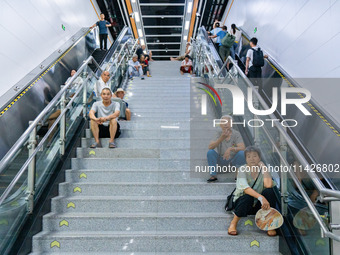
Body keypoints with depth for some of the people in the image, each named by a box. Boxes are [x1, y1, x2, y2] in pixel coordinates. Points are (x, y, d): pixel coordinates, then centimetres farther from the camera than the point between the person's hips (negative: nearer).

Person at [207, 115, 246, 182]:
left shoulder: (236, 134, -14)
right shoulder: (219, 133, -9)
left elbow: (242, 148, -26)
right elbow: (210, 147, -21)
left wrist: (230, 149, -45)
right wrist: (221, 138, -36)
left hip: (234, 159, -1)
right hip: (222, 159, 2)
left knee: (242, 153, -31)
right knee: (210, 152, -23)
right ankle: (213, 176, -11)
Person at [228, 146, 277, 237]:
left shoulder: (262, 170, -4)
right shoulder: (243, 169, -10)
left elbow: (268, 185, -26)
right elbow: (245, 188, -28)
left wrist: (263, 166, -18)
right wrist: (261, 197, -42)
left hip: (258, 205, 3)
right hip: (242, 202, -2)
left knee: (269, 191, -25)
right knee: (248, 196, -37)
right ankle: (234, 223, -14)